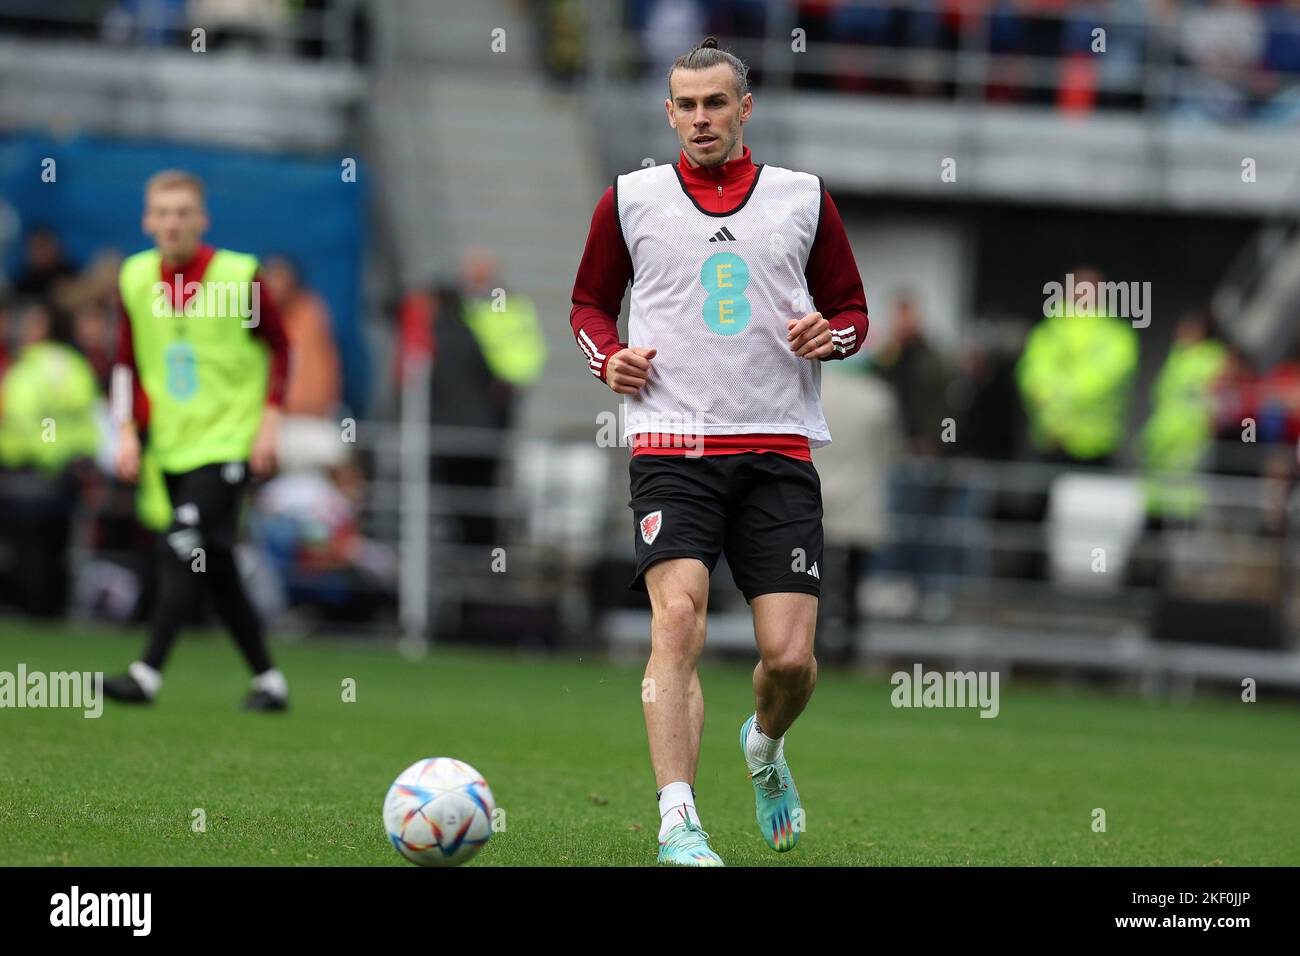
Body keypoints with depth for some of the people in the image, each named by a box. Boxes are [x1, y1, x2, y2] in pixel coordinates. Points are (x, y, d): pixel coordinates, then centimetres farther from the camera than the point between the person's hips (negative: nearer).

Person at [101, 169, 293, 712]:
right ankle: (267, 680, 21)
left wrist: (270, 419, -8)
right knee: (215, 572, 9)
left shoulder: (239, 276, -10)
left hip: (228, 439, -5)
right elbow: (127, 362, 12)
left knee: (185, 550, -20)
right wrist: (128, 430, 2)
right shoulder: (136, 279, 1)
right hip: (172, 444, 5)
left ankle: (148, 672, -23)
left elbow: (279, 347, 1)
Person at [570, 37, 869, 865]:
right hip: (671, 446, -1)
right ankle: (679, 822, -24)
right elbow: (590, 302, 20)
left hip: (779, 449, 1)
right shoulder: (631, 199, 9)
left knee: (790, 657, -5)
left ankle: (766, 747, 31)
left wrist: (829, 334, -6)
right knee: (679, 617, -22)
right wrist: (608, 357, -1)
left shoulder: (803, 198, 10)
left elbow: (853, 308, 18)